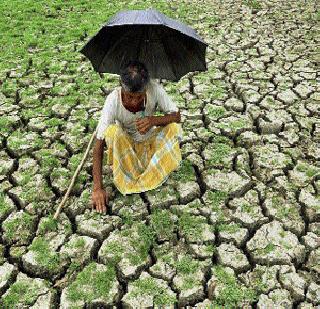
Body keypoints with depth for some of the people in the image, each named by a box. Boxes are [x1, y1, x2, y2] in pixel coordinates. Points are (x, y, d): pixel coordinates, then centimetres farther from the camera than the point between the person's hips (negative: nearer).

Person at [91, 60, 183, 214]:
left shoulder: (154, 88, -24)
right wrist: (97, 188, -37)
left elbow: (176, 116, -17)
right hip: (125, 145, -2)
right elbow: (99, 143, -31)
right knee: (112, 131, -33)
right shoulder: (113, 100, -29)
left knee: (175, 128, -25)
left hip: (149, 141, 2)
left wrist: (154, 120, -39)